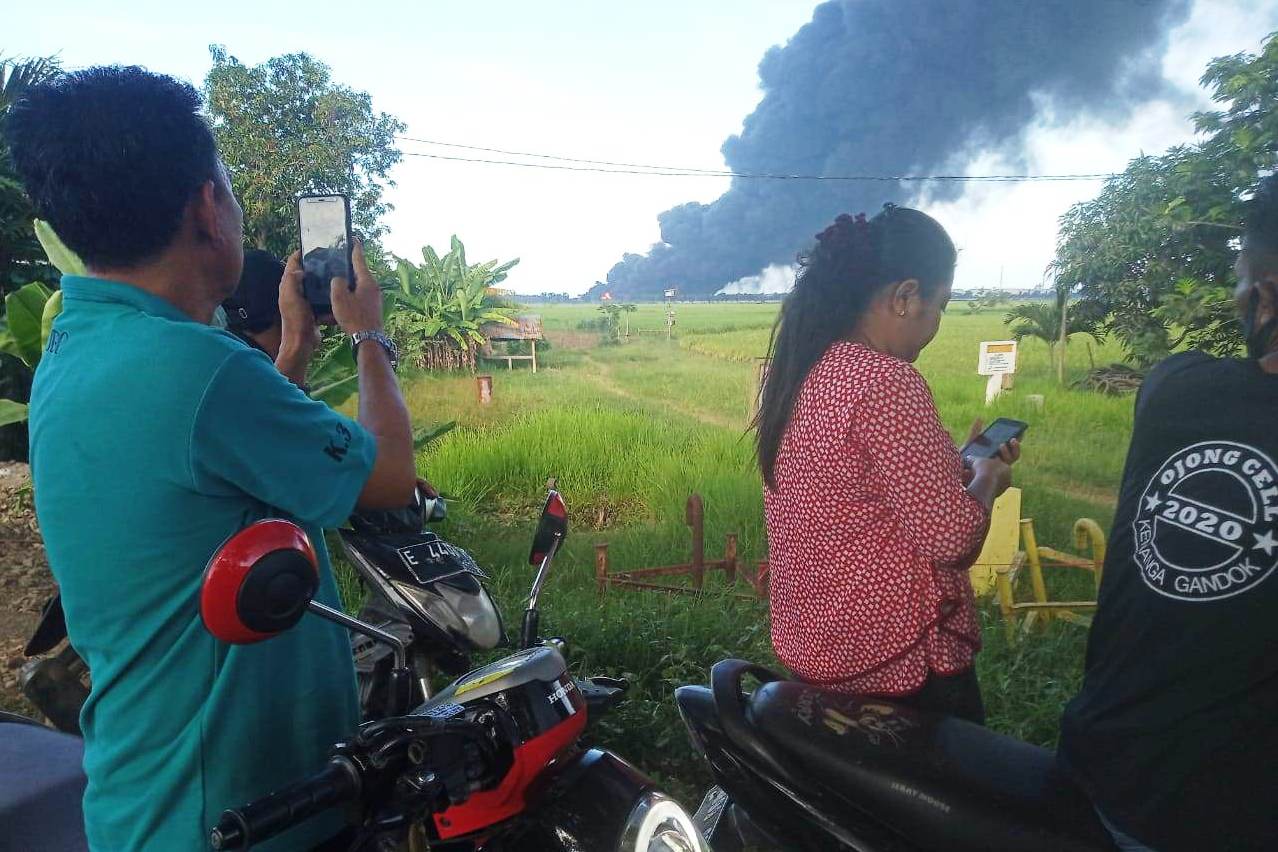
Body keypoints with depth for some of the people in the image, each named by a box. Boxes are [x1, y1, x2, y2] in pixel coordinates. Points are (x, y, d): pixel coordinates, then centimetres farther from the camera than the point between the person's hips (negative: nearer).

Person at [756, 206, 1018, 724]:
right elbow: (951, 538, -23)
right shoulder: (884, 379, -24)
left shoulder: (799, 372, 4)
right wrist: (986, 479, -4)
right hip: (898, 665, -9)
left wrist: (960, 463, 13)